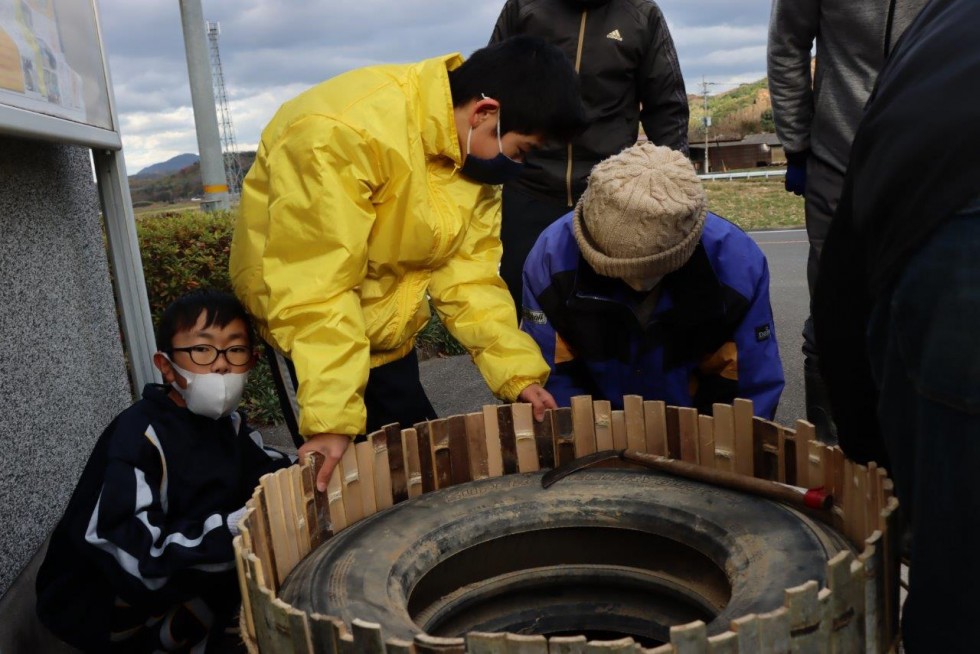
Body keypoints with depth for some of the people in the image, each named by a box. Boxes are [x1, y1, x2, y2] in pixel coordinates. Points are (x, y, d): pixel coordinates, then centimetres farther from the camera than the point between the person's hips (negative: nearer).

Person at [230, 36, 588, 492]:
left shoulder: (473, 149, -8)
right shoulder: (345, 134, -32)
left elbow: (467, 271, -7)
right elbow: (316, 290, -33)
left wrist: (518, 372, -14)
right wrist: (333, 420, -34)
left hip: (385, 320, 7)